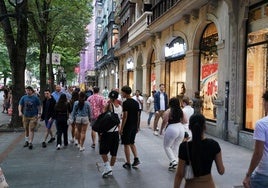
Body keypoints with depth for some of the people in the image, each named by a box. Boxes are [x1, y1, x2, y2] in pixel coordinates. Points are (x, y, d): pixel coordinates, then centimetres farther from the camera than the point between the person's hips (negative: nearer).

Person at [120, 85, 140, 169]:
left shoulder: (125, 103, -15)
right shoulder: (136, 102, 7)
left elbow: (125, 116, -18)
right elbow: (137, 115, 11)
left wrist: (121, 128, -13)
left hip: (127, 127, -7)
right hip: (134, 126, 7)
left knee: (126, 145, 3)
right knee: (132, 143, 21)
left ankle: (128, 163, 8)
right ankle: (136, 159, 11)